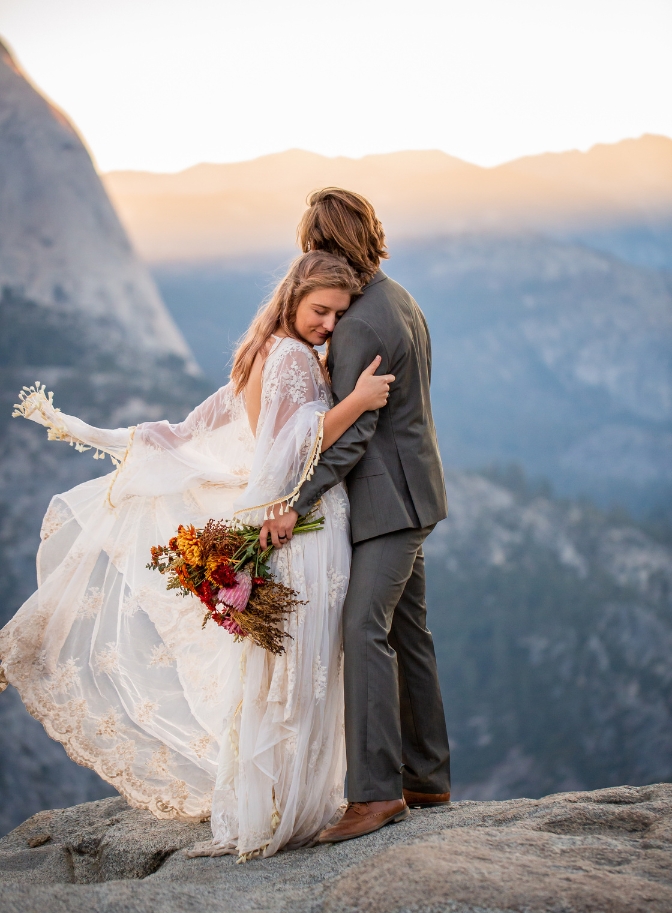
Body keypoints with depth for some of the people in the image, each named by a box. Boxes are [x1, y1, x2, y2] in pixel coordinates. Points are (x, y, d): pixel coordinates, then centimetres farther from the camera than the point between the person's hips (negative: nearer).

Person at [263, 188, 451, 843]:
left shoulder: (361, 327, -19)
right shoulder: (397, 299, 12)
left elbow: (351, 432, -23)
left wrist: (296, 503, -24)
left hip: (390, 497, -11)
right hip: (404, 496, 11)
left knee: (365, 630, -16)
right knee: (406, 631, 13)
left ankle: (377, 790, -17)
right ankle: (427, 778, 21)